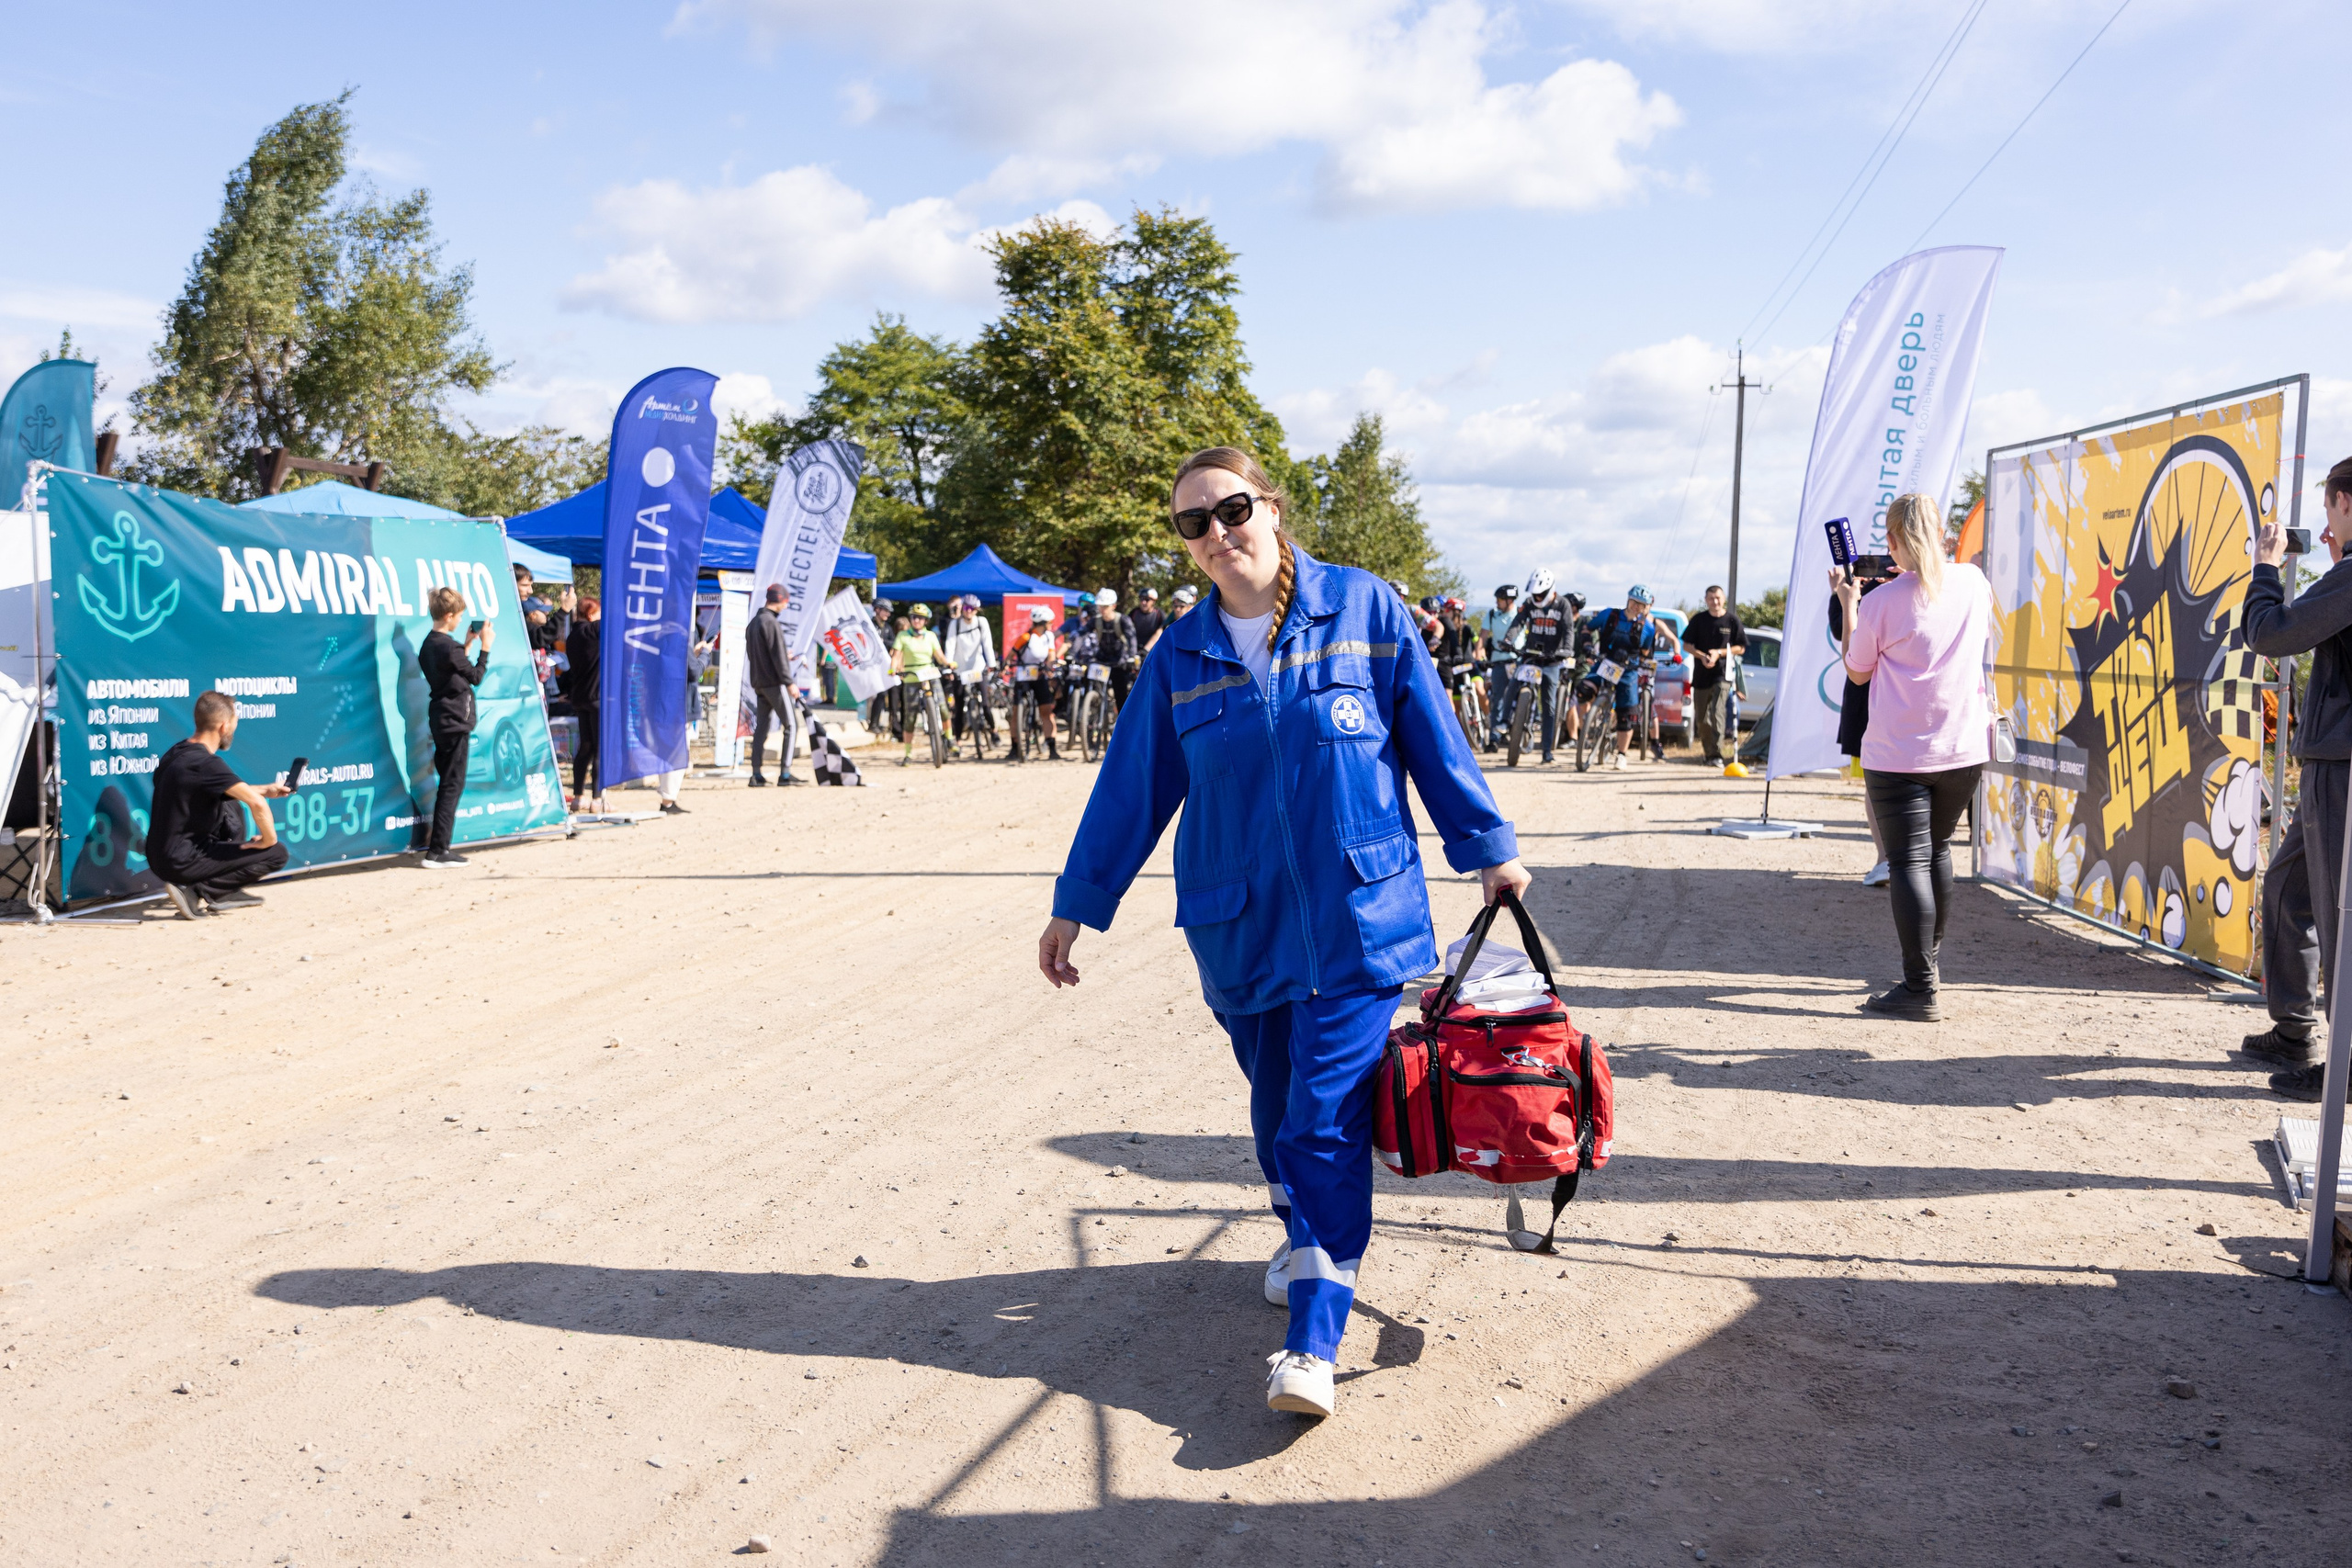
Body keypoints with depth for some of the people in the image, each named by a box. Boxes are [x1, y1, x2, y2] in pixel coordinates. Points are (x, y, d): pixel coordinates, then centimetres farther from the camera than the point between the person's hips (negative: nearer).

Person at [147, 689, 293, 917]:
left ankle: (228, 893, 23)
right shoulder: (206, 763, -21)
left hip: (159, 855, 9)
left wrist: (265, 790, 22)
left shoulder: (176, 753, 8)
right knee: (277, 854, -4)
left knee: (230, 807, 28)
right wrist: (269, 840, -13)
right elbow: (257, 804, -29)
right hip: (180, 863, -9)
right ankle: (197, 893, -8)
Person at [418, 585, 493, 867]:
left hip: (441, 721, 10)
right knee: (453, 784, -6)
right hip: (455, 722, -10)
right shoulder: (448, 647, -18)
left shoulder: (428, 644, 10)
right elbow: (476, 677, -9)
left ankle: (437, 845, 17)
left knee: (448, 783, 15)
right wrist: (485, 646, -2)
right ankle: (437, 851, -7)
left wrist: (467, 644, 17)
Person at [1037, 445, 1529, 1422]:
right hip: (1239, 926, 3)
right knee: (1277, 1104, 15)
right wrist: (1076, 905, 12)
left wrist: (1486, 848, 7)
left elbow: (1433, 739, 3)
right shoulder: (1182, 658, 4)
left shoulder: (1363, 609, -3)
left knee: (1327, 1120, -8)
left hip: (1354, 918, -3)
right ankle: (1305, 1239, 42)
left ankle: (1313, 1344, -7)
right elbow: (1132, 788, 9)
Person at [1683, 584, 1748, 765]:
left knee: (1717, 713, -19)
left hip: (1723, 674, -3)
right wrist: (1702, 656, -11)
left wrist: (1719, 653, -11)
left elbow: (1741, 648, 4)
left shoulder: (1732, 620, 1)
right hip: (1701, 675, 3)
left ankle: (1716, 753, -19)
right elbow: (1687, 644, 7)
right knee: (1701, 718, 8)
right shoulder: (1698, 620, 5)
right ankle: (1707, 751, 24)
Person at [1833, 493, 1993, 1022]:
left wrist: (1847, 604, 9)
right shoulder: (1974, 582, 1)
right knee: (1937, 850, 22)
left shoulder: (1882, 601, -13)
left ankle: (1921, 989, -5)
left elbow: (1857, 672, 1)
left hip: (1899, 755, -5)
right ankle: (1932, 961, 35)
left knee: (1909, 862, -3)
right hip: (1965, 748, 5)